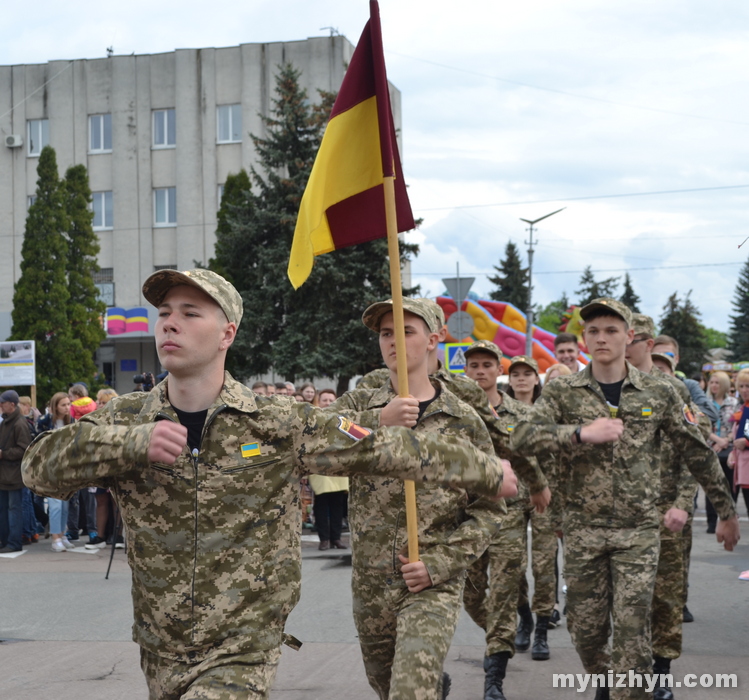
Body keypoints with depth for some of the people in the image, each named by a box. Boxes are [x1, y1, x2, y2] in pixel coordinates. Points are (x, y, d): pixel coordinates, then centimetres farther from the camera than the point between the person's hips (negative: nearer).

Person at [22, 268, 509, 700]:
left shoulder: (279, 426, -8)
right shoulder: (124, 420, -2)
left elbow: (388, 449, -3)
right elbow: (42, 466, -14)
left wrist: (488, 471, 2)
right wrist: (134, 442, -30)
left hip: (242, 656, -4)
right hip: (161, 653, 4)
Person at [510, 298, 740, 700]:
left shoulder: (657, 394, 3)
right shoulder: (563, 392, 1)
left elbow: (697, 454, 9)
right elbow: (524, 437, -13)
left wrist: (726, 511, 12)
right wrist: (581, 433, -26)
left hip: (638, 530, -1)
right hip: (582, 529, 1)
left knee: (632, 633, -7)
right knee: (586, 630, 10)